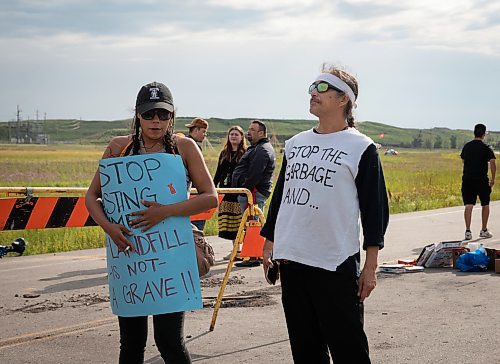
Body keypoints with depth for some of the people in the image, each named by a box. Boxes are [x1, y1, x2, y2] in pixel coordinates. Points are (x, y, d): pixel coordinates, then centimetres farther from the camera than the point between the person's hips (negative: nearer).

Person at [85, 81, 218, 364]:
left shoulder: (184, 147, -2)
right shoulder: (120, 146, 3)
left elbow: (211, 197, -9)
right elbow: (92, 195, 5)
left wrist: (165, 211, -22)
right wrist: (108, 226, -14)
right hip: (128, 249, 2)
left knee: (169, 339, -5)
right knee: (131, 341, 10)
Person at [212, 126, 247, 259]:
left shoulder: (246, 153, -2)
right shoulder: (224, 153, 16)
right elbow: (218, 173, 19)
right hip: (226, 192, 6)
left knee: (239, 222, -6)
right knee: (228, 222, 5)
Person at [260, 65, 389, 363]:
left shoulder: (361, 148, -3)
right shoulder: (295, 144, 13)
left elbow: (375, 209, -5)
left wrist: (370, 267, -8)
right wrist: (269, 246, 17)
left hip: (336, 265, -6)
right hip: (290, 261, 6)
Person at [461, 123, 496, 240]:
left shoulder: (466, 146, 7)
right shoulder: (486, 148, -7)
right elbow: (492, 163, -16)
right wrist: (493, 179, -7)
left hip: (467, 179, 3)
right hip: (482, 180, -3)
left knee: (468, 205, 0)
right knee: (485, 205, 13)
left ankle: (468, 231, -10)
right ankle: (484, 230, 19)